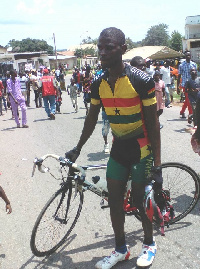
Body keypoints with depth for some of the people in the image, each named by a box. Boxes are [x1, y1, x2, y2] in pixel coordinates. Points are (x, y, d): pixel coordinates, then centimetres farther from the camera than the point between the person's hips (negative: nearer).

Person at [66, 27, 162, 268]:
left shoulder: (141, 80, -18)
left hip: (141, 148, -5)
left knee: (140, 201, 6)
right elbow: (92, 118, 10)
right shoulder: (98, 83, -3)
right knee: (114, 201, 8)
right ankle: (120, 249, 29)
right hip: (118, 148, 5)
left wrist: (157, 165, -14)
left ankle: (149, 244, 33)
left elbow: (153, 124, -14)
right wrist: (77, 148, 15)